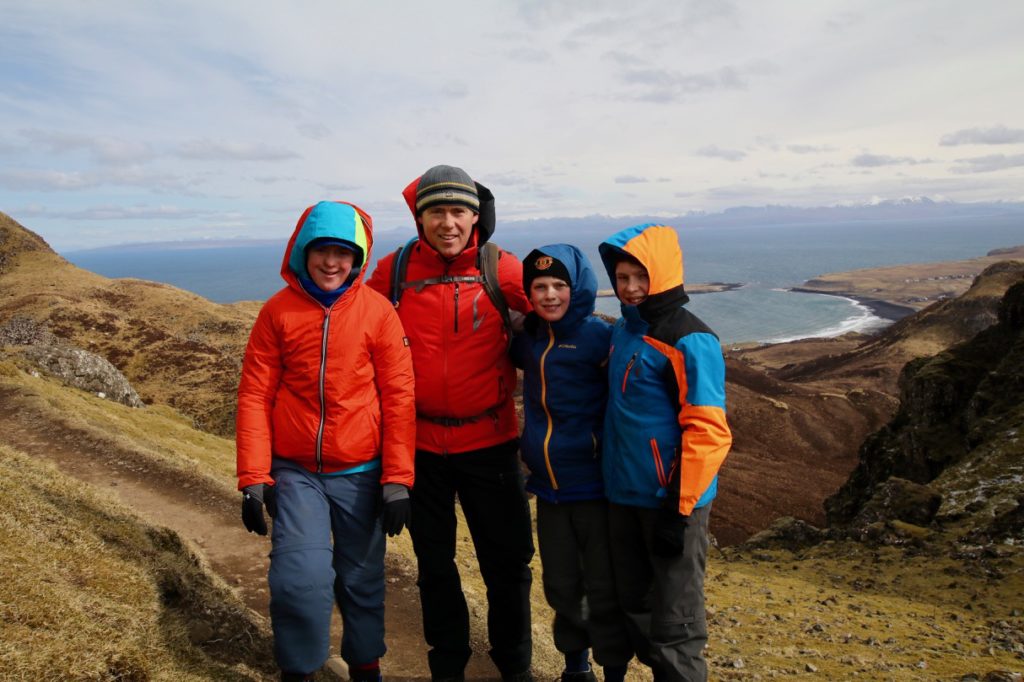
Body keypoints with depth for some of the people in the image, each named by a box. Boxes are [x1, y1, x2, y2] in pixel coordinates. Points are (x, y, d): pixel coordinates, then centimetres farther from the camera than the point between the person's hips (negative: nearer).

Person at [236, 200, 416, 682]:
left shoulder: (378, 311, -4)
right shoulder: (278, 311, -1)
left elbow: (399, 398, -4)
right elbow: (254, 395, -1)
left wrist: (397, 478, -7)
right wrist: (253, 478, -5)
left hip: (360, 473, 0)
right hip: (295, 472, 0)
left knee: (362, 579, 12)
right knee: (301, 578, -8)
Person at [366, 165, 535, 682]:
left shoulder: (501, 270, -7)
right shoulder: (393, 271, -5)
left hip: (489, 440, -1)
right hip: (420, 443, 1)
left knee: (506, 560, 11)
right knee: (434, 562, 17)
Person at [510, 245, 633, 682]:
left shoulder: (599, 337, -12)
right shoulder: (527, 339, 4)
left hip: (595, 486, -5)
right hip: (548, 487, 5)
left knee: (604, 589, 7)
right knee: (561, 585, 18)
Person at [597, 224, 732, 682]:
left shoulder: (689, 342, -16)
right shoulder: (623, 330, 8)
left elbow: (707, 432, -19)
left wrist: (680, 510, -19)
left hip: (671, 502, -8)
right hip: (623, 496, 8)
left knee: (674, 626, 3)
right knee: (635, 608, 19)